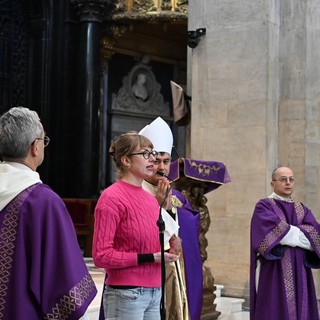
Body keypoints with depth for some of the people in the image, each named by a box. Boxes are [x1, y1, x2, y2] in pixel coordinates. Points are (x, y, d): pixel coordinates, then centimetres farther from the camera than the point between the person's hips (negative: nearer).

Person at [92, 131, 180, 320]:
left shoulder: (151, 199, 11)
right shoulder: (112, 198, -10)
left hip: (155, 292, 7)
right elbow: (101, 256, -15)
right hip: (126, 294, -7)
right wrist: (150, 258, -17)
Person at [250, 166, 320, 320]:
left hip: (299, 275, 5)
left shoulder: (302, 210, 16)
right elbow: (274, 232, -18)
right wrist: (299, 234, -7)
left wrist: (287, 234, -12)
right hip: (273, 274, -5)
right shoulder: (263, 207, 1)